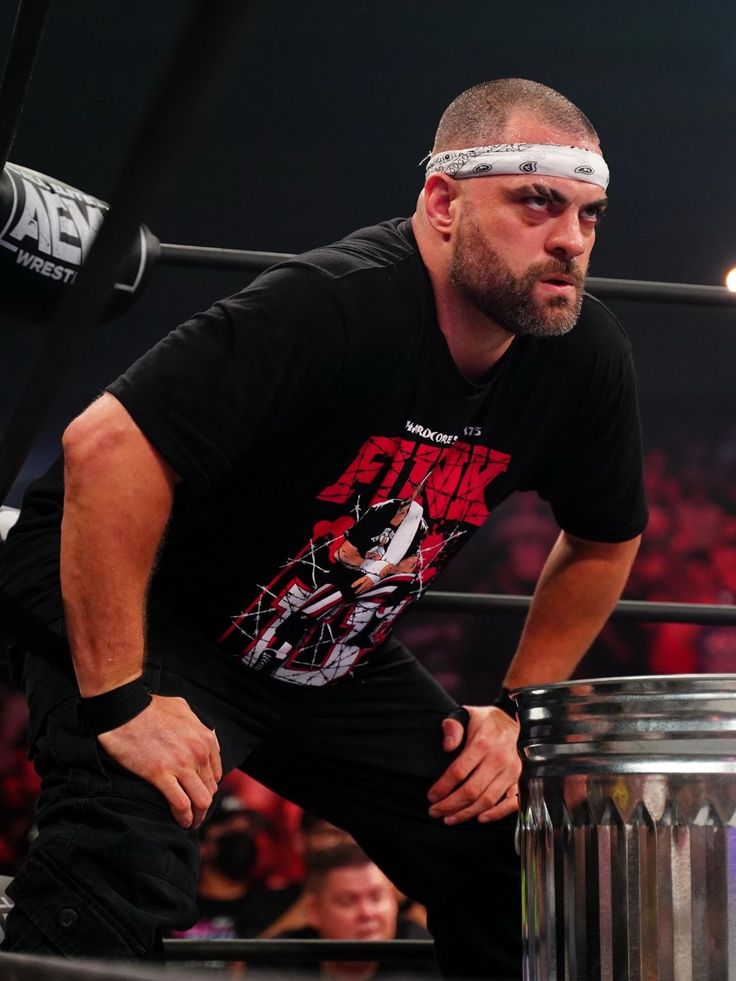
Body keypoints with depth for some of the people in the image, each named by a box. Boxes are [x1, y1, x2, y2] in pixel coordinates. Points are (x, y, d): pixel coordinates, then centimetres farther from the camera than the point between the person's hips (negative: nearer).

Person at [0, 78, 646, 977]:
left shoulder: (586, 357, -9)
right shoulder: (336, 305, -32)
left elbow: (604, 543, 11)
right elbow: (108, 447, -39)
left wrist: (515, 710, 3)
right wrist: (120, 699, -36)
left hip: (334, 660, 8)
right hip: (133, 611, -7)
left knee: (518, 856, 3)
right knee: (124, 869, -31)